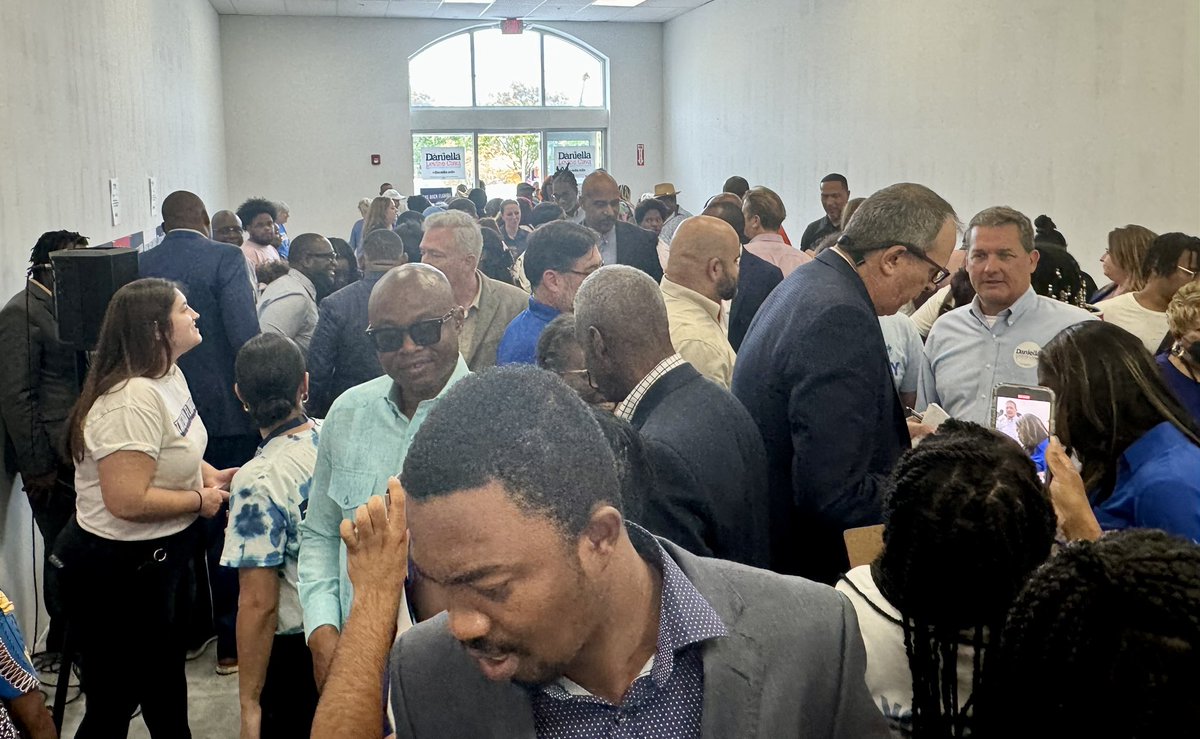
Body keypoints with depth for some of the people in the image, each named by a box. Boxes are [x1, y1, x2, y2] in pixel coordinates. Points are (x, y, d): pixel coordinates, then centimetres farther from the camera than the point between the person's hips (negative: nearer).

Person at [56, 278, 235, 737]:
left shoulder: (169, 374, 4)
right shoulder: (131, 399, -28)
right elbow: (128, 501, -32)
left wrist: (209, 474, 2)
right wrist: (199, 501, -18)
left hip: (157, 557, 10)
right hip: (118, 569, -10)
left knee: (165, 681, 27)